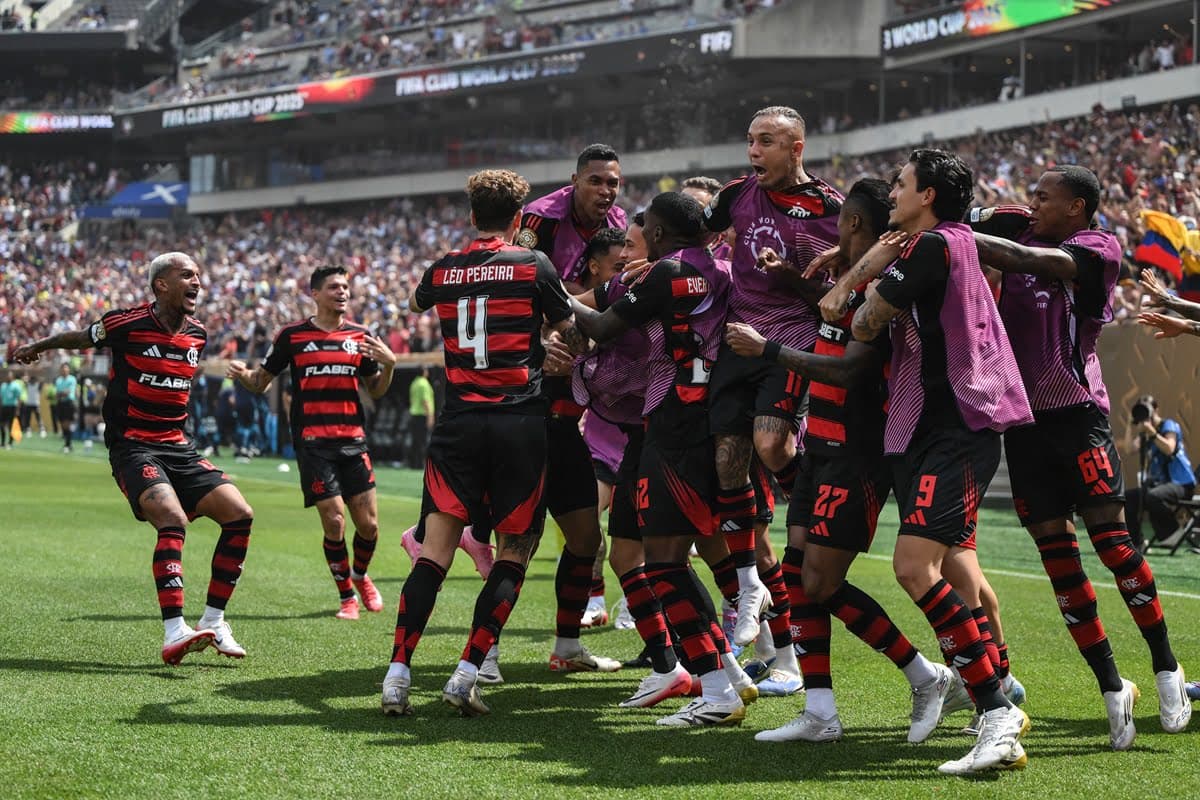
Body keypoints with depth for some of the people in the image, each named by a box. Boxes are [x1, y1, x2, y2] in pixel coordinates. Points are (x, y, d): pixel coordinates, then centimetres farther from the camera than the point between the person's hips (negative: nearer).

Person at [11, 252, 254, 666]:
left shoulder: (197, 334, 7)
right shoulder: (127, 323, -9)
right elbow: (80, 338, 11)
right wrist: (36, 347, 27)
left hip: (179, 448, 6)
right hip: (133, 448, -6)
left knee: (240, 514, -7)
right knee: (173, 520, -29)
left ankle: (212, 622, 4)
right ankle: (174, 635, -36)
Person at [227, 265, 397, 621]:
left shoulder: (360, 336, 10)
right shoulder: (292, 335, 2)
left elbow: (376, 391, 15)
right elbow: (260, 382, 8)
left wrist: (389, 364, -4)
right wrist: (242, 374, -13)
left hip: (353, 441, 3)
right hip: (312, 442, -3)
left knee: (368, 524, -1)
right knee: (334, 521, -9)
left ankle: (360, 575, 32)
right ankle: (346, 597, 11)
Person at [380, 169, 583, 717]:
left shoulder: (442, 270, 8)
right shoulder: (533, 266, -1)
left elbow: (416, 304, 32)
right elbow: (575, 340, 8)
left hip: (458, 421, 3)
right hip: (521, 421, -3)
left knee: (435, 550, 0)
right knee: (513, 553, 5)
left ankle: (398, 674, -9)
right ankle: (466, 675, -5)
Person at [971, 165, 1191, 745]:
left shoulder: (1099, 248, -6)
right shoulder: (1021, 230, 11)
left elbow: (1029, 261, -21)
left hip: (1076, 409, -5)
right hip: (1023, 414, 5)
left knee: (1109, 533, -9)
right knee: (1055, 547, 2)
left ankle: (1166, 668, 4)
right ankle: (1112, 688, 7)